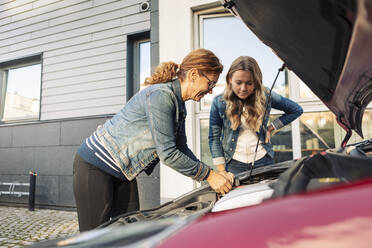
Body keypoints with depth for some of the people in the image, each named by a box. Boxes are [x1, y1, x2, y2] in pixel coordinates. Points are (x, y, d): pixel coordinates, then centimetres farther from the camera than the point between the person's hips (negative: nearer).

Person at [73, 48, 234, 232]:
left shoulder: (178, 106, 6)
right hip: (95, 166, -9)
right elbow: (168, 154, -25)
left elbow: (181, 150, 10)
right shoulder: (161, 95, -24)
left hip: (122, 173, 9)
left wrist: (216, 174, 2)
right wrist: (209, 175, -17)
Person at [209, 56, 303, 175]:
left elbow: (296, 110, 8)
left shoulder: (266, 96, -6)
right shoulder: (219, 102, -8)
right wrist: (221, 171, -6)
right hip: (233, 164, -1)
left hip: (263, 161, 1)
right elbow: (214, 138, -3)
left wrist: (271, 127, 0)